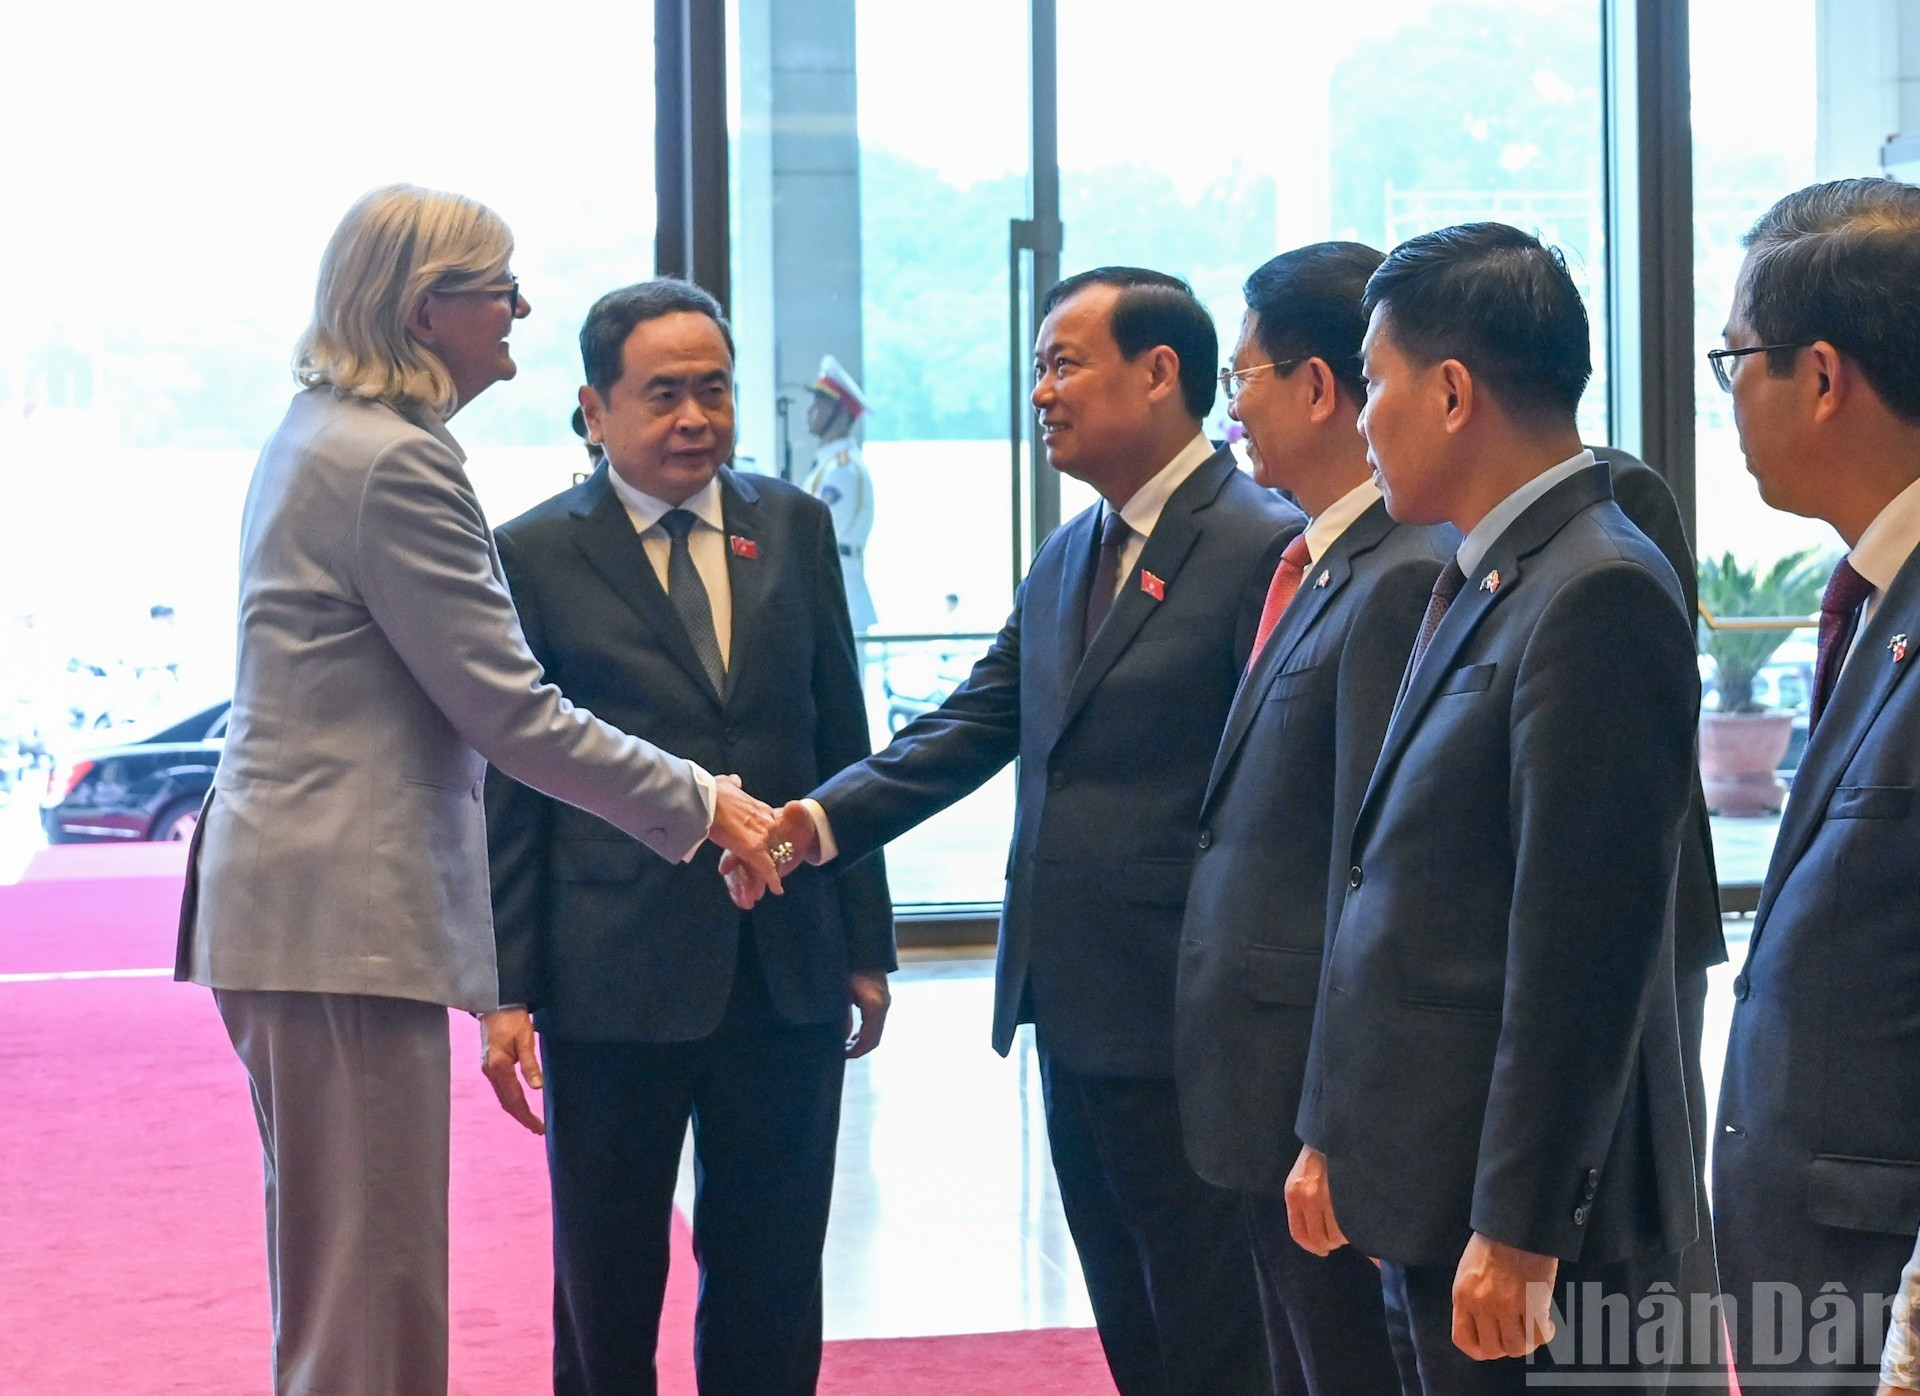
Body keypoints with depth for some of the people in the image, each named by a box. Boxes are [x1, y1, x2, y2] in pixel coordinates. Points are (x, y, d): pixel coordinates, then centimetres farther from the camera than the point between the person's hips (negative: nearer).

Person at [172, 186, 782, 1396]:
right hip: (346, 917, -11)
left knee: (336, 1283, 18)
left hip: (282, 902, 11)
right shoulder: (396, 462, -16)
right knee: (373, 1298, -5)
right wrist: (699, 805, -9)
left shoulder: (318, 435, 16)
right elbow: (508, 714, -17)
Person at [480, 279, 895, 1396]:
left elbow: (843, 744, 11)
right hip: (616, 982, -3)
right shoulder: (534, 556, -2)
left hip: (788, 973, 3)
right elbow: (509, 787, -3)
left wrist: (866, 942, 9)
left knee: (772, 1284, 10)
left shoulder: (795, 527, 8)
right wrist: (507, 990, -7)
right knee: (607, 1290, 9)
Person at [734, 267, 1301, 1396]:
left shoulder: (1262, 547, -12)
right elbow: (972, 728, 12)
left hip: (1179, 1018, -9)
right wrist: (821, 820, -2)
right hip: (1074, 1010, 9)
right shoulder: (1067, 559, 15)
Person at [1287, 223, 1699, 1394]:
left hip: (1531, 1210, -9)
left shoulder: (1600, 595, -16)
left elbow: (1582, 943, -20)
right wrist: (1336, 1134, 18)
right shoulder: (1481, 583, 14)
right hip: (1436, 1180, 9)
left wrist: (1517, 1230, -21)